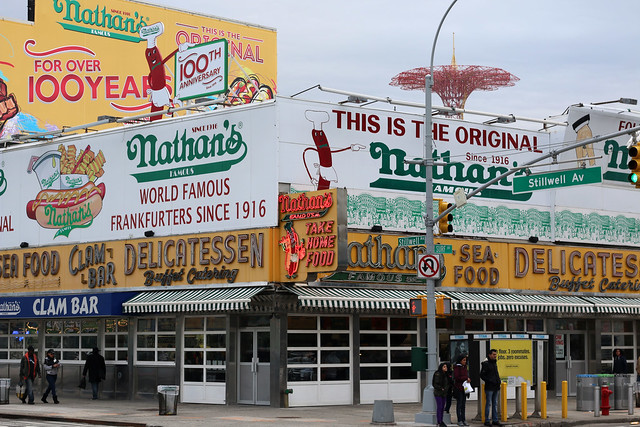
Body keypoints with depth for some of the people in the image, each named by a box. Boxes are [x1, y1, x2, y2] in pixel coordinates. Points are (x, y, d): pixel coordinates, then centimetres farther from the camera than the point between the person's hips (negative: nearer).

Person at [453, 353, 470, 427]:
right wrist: (466, 378, -13)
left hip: (464, 388, 7)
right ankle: (459, 421, -1)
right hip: (458, 388, -7)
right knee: (459, 404, -4)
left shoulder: (464, 367, 15)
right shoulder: (457, 367, -8)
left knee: (463, 404, 7)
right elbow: (456, 377, -15)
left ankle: (463, 420, 9)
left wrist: (468, 379, 2)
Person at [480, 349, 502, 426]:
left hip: (496, 387, 8)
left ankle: (495, 420, 14)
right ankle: (486, 421, 1)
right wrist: (490, 381, -16)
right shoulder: (485, 363, -9)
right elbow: (482, 375, -12)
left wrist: (498, 381, 10)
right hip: (489, 388, -8)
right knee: (488, 404, -4)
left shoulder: (495, 363, 15)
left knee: (495, 404, 10)